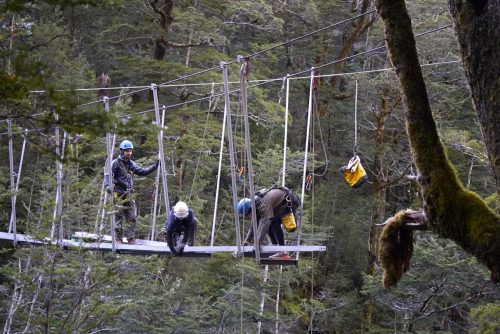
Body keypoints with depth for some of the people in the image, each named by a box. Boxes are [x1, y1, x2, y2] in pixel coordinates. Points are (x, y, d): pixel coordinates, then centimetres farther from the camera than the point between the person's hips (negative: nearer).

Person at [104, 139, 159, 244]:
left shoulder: (131, 164, 14)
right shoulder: (116, 163, -5)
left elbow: (142, 172, 17)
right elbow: (107, 174, -14)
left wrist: (155, 166, 9)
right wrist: (107, 185, -32)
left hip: (129, 195, 5)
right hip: (119, 194, -5)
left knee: (132, 218, 1)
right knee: (119, 217, -2)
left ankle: (131, 238, 8)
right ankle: (119, 239, 5)